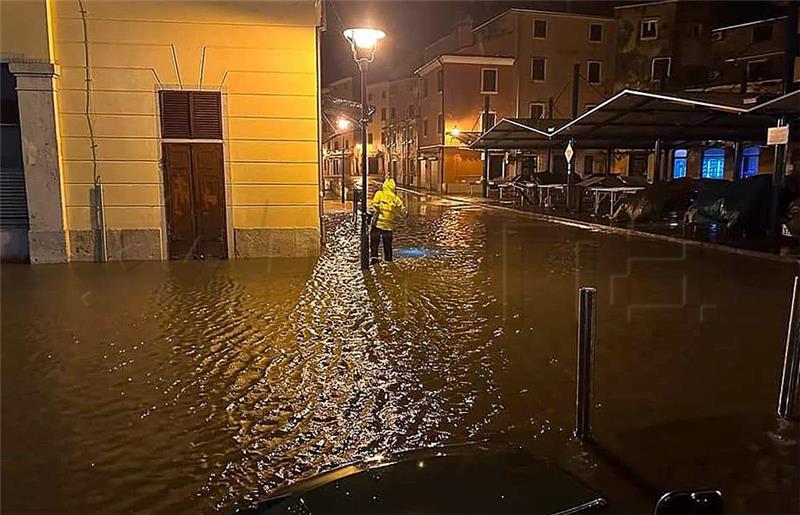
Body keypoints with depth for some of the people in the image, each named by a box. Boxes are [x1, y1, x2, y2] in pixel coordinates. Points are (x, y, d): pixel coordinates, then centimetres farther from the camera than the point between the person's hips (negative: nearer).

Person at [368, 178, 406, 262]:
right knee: (387, 243, 17)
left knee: (374, 241, 11)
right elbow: (403, 211, 10)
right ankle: (388, 259, 21)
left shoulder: (379, 194, -5)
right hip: (389, 226, 3)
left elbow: (373, 206, -13)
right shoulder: (396, 198, 4)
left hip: (378, 223, -2)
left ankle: (374, 256, 2)